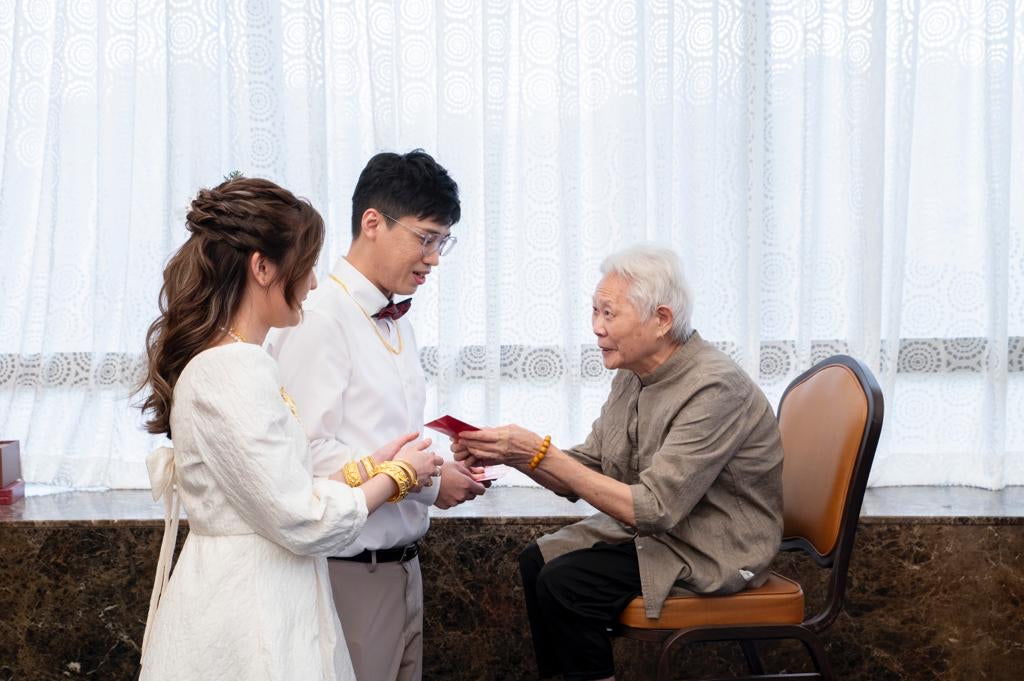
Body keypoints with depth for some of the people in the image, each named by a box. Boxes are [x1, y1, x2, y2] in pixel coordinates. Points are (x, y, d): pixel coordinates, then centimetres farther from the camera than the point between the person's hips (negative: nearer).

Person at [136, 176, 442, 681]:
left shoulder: (221, 360, 10)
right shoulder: (235, 372, -20)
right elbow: (304, 522, -20)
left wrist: (372, 467, 9)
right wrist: (396, 477, -5)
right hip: (250, 614, -9)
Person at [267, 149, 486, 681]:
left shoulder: (396, 321, 12)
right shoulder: (319, 319, -16)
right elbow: (311, 454, -23)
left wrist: (443, 462, -1)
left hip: (401, 564, 8)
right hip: (349, 571, -8)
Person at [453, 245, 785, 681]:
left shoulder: (715, 388, -26)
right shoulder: (633, 374, 1)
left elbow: (651, 509, -30)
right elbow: (584, 473, 4)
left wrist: (542, 454, -30)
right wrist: (507, 455, -14)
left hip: (714, 548, -8)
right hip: (650, 527, 8)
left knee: (564, 584, -19)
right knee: (537, 561, 0)